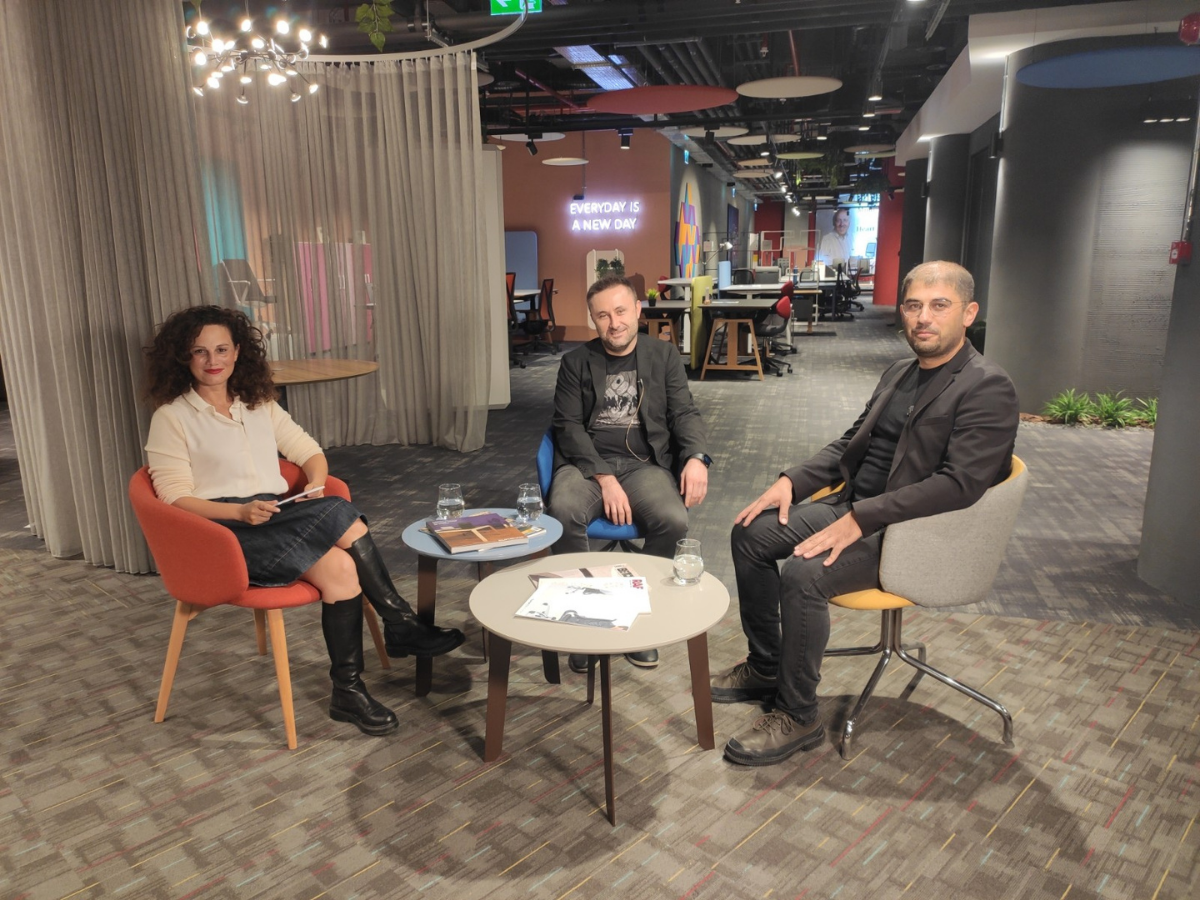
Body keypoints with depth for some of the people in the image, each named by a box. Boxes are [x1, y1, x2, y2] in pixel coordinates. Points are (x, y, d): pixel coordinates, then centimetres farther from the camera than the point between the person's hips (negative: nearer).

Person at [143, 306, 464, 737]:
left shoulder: (258, 404, 19)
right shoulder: (171, 417, 3)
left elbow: (309, 451, 18)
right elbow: (176, 498, -5)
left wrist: (316, 481, -7)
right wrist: (241, 511, -21)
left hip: (278, 514, 5)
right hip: (225, 530, -5)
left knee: (341, 565, -28)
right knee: (341, 534, -30)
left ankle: (349, 690, -20)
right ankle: (401, 623, -14)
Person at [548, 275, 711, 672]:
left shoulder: (664, 355, 14)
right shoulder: (577, 362, 10)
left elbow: (684, 412, 8)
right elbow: (568, 426, 1)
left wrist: (696, 457, -16)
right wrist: (604, 478, -15)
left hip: (645, 463, 1)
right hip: (587, 462, 0)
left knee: (674, 520, -31)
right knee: (564, 512, -33)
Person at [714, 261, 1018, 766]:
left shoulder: (988, 389, -14)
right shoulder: (898, 373, 13)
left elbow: (958, 484, -24)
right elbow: (850, 443, 18)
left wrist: (859, 518, -29)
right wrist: (792, 482, 2)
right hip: (855, 508, 9)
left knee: (803, 574, -29)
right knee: (750, 533, 1)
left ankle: (798, 718, -9)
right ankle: (765, 667, 17)